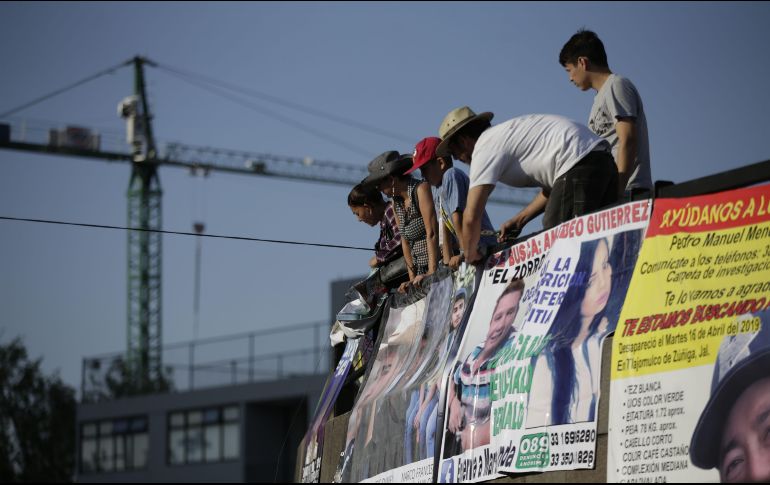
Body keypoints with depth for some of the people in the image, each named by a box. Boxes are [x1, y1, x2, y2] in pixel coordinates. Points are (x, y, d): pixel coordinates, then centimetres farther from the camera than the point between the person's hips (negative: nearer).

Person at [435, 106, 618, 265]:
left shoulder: (484, 148, 0)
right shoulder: (507, 134, 30)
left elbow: (471, 216, -5)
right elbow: (551, 189, 31)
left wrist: (470, 255, 11)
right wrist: (519, 220, 29)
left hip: (579, 164, -10)